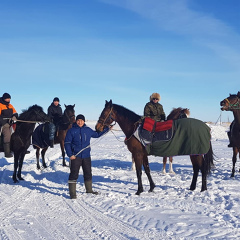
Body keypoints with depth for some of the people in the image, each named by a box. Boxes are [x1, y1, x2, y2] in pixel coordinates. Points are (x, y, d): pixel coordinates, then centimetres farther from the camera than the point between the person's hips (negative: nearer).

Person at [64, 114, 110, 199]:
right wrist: (70, 154, -15)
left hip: (86, 156, 5)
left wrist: (107, 128, 24)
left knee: (88, 173, 16)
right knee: (74, 174, -7)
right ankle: (72, 193, 0)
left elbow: (97, 134, 24)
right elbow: (67, 143, -5)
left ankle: (89, 189, 34)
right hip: (75, 157, -5)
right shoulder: (71, 131, -5)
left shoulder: (88, 130, 7)